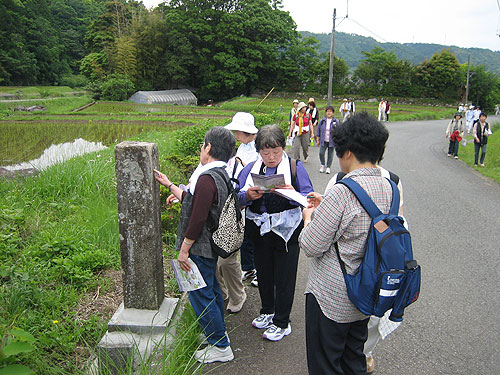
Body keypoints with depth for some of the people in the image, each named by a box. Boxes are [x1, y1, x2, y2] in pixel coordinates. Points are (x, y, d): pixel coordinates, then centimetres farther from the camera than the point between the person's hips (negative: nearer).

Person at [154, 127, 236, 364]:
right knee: (211, 287, 24)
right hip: (213, 245, 10)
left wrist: (184, 249, -18)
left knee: (200, 295, 2)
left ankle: (221, 347, 15)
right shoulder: (222, 174, 7)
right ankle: (219, 330, 42)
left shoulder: (206, 178, -25)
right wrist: (170, 185, 25)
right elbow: (194, 201, 15)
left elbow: (198, 218, -27)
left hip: (201, 247, -10)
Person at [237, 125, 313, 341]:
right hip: (260, 231, 4)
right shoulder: (251, 168, 4)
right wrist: (248, 196, -23)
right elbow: (236, 197, -2)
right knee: (264, 273, 19)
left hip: (286, 231, -3)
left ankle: (281, 323, 24)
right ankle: (267, 312, 42)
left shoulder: (295, 167, -5)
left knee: (284, 277, 6)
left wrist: (293, 194, -29)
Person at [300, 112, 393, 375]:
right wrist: (327, 206, 12)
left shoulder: (343, 191, -26)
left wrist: (308, 217, -2)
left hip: (331, 298, -7)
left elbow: (311, 246, -21)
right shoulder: (388, 187, -2)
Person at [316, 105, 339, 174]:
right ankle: (323, 165, 14)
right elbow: (319, 130, 9)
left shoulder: (335, 121, -2)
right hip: (323, 141, 1)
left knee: (330, 155, 5)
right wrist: (317, 140, 8)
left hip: (331, 141, -1)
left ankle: (328, 167, 20)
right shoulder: (322, 121, 3)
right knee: (321, 153, -10)